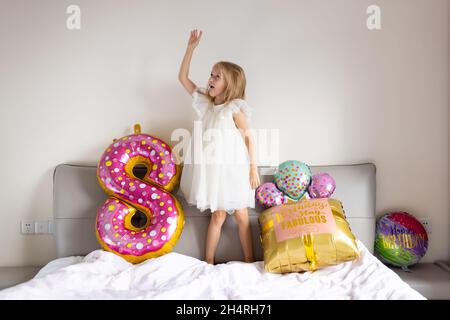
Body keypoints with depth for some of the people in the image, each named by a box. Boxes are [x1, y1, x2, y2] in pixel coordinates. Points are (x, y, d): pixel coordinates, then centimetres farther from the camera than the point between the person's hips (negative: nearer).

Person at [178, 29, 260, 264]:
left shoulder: (234, 108, -7)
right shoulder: (205, 103, 8)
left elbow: (248, 138, -6)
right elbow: (183, 77, 12)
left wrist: (253, 169, -9)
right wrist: (191, 47, 7)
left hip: (233, 168, -4)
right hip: (212, 168, 4)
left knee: (241, 215, 6)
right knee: (218, 216, 10)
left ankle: (249, 261, 18)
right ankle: (208, 261, 19)